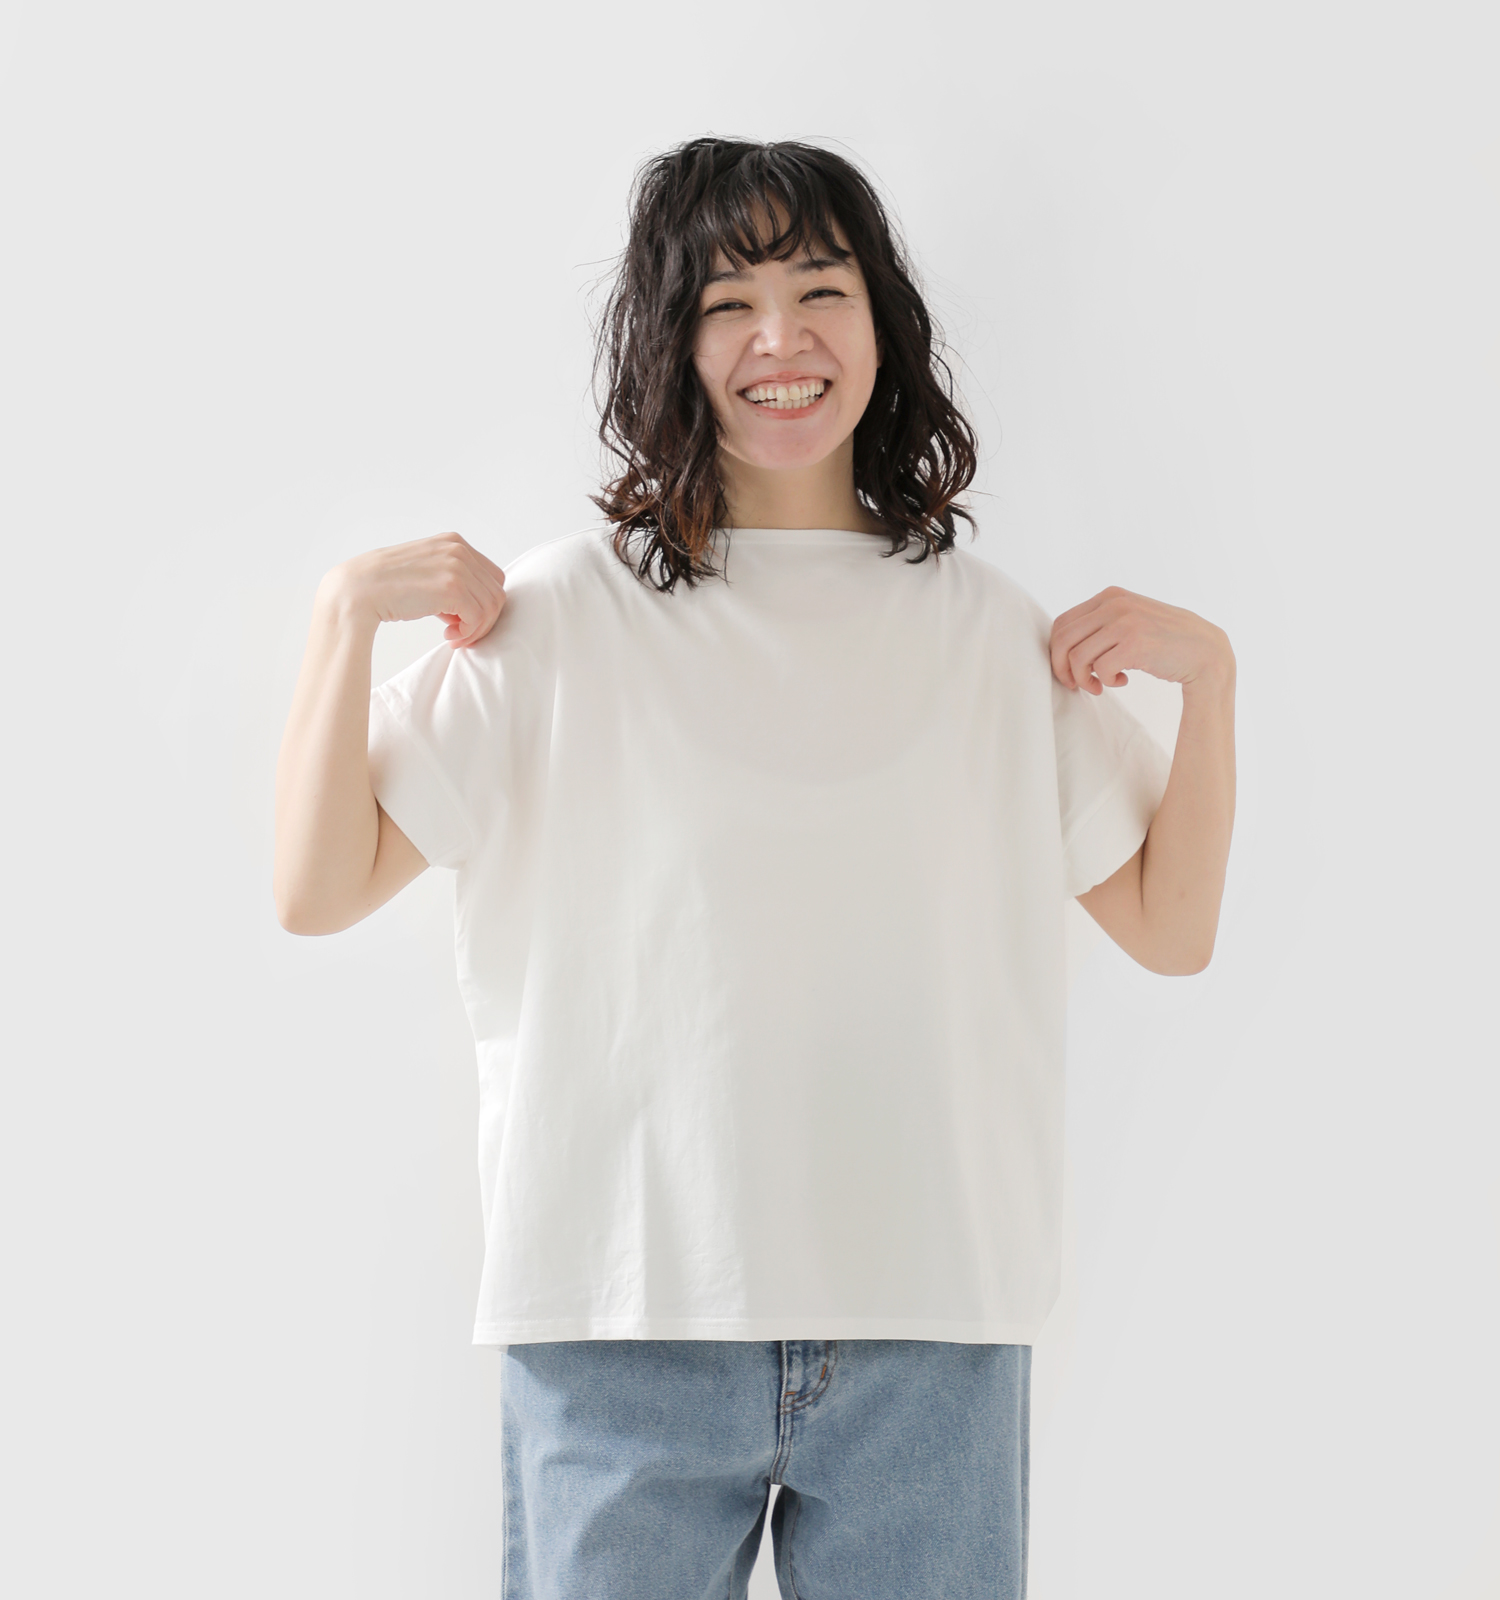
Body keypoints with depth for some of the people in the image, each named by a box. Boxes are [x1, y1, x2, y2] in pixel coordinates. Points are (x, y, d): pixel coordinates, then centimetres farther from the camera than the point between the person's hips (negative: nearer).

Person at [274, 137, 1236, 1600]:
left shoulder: (987, 631, 9)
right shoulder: (562, 616, 1)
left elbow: (1172, 929, 11)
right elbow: (316, 893, -1)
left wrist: (1208, 669, -1)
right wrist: (346, 613, -11)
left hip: (932, 1321, 2)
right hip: (626, 1316, -2)